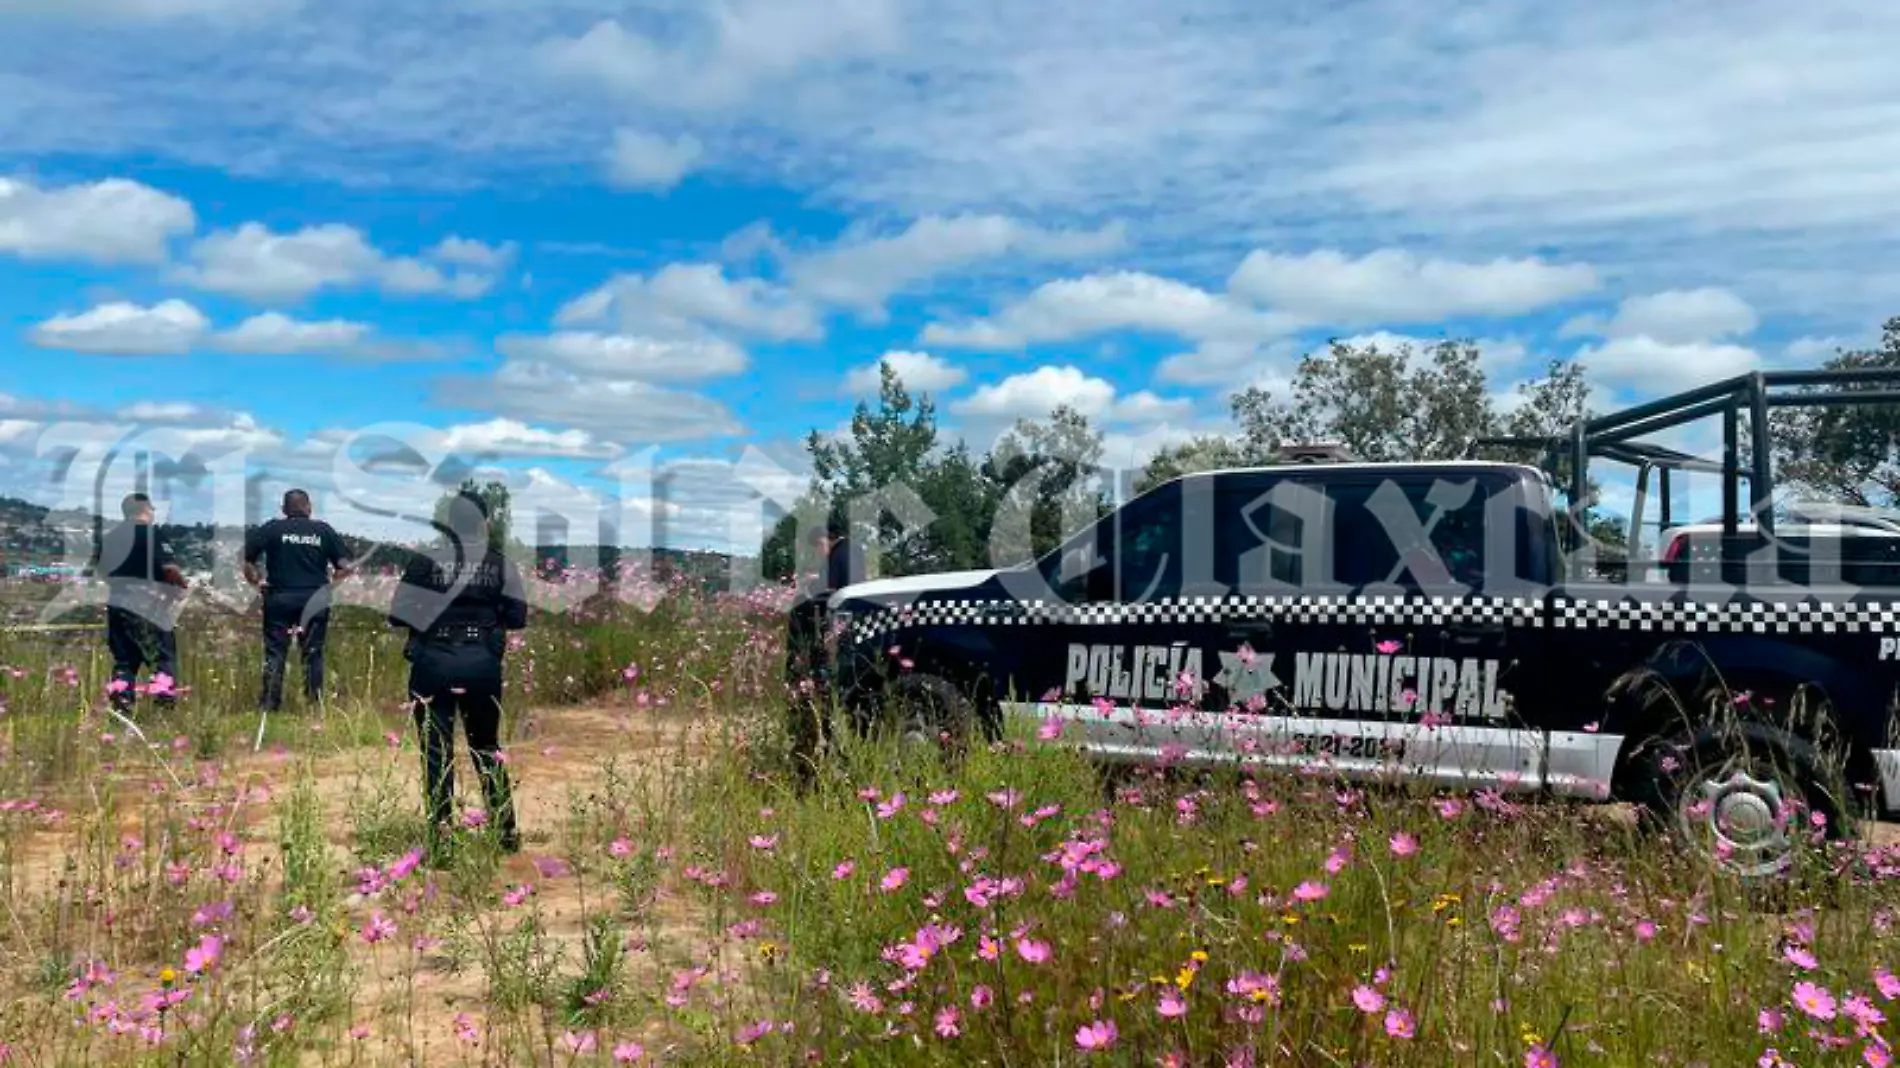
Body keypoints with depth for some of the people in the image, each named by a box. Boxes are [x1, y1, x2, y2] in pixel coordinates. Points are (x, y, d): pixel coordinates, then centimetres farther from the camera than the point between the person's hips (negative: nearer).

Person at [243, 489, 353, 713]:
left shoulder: (271, 529, 1)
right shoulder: (324, 530, 3)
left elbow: (245, 557, -7)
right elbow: (345, 567, -2)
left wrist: (255, 581, 6)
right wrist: (330, 578, 14)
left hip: (279, 597, -1)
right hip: (314, 599, 1)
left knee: (275, 652, 5)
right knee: (313, 653, 8)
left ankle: (269, 703, 3)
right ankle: (314, 703, 9)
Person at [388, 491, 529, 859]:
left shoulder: (426, 561, -6)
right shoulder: (500, 564, -2)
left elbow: (398, 616, -7)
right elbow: (517, 617, -2)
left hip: (433, 663, -2)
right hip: (482, 663, 2)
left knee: (437, 750, 7)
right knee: (487, 746, 17)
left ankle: (440, 834, 6)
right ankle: (505, 830, 21)